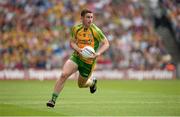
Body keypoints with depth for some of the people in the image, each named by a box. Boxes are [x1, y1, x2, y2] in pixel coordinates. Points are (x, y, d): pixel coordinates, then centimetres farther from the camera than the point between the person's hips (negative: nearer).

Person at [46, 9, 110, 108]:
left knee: (81, 85, 13)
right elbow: (72, 42, 7)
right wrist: (78, 49, -14)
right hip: (76, 57, 2)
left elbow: (106, 44, -7)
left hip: (89, 62, -2)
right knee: (63, 74, -22)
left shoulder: (95, 31, -13)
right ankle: (53, 99, -15)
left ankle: (92, 81, 50)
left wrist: (98, 53, -24)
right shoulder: (76, 28, -3)